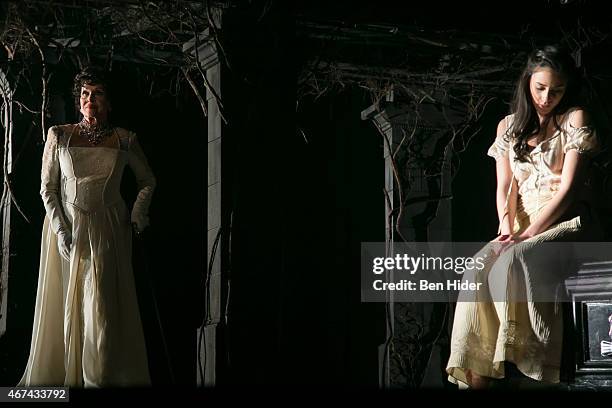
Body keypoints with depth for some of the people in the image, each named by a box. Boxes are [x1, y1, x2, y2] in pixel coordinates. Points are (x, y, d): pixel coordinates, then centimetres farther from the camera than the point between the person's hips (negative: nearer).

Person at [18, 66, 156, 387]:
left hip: (107, 230, 0)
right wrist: (61, 229, -9)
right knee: (65, 307, 1)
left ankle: (100, 379, -5)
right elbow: (47, 188, 3)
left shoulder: (124, 140, 6)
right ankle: (60, 377, 8)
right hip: (65, 227, 0)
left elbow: (148, 181, 19)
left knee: (101, 308, -7)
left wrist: (138, 213, 4)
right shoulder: (59, 135, 4)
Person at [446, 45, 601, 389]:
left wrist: (527, 234, -15)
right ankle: (475, 379, -35)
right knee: (479, 269, -28)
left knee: (512, 263, -35)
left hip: (567, 224, -4)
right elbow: (505, 187, 12)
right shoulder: (509, 127, 18)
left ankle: (531, 364, -34)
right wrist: (507, 226, -10)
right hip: (522, 229, 4)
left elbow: (568, 188, -6)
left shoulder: (575, 120, 4)